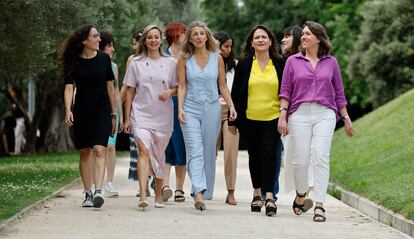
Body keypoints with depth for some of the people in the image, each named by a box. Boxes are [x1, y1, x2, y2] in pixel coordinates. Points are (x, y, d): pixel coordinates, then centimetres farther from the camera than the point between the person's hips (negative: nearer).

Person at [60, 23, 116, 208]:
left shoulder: (104, 59, 3)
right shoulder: (74, 62, -1)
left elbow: (110, 87, 8)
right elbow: (68, 88, -6)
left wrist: (113, 114, 9)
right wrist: (68, 110, -23)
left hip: (102, 111, 0)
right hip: (82, 113, 0)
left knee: (99, 150, -15)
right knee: (84, 153, 5)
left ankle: (98, 191, -24)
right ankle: (88, 193, 13)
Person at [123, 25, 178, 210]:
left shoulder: (170, 63, 6)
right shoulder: (136, 64, 5)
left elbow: (178, 88, 13)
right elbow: (130, 92, 7)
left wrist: (169, 92, -11)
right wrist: (127, 118, 4)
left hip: (163, 116, 2)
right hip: (141, 114, -2)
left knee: (159, 156, 10)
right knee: (144, 150, -19)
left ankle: (158, 195, 24)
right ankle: (142, 196, -28)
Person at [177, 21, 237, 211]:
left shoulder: (217, 58, 6)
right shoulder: (184, 59, 3)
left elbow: (222, 86, 10)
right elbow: (182, 86, 2)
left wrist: (231, 106, -1)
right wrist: (180, 108, -10)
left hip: (212, 108, 2)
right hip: (191, 109, -2)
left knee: (209, 152, 6)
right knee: (195, 151, -14)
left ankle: (205, 193, 15)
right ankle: (198, 192, -25)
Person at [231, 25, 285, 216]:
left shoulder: (280, 64, 3)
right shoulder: (244, 65, 4)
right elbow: (235, 93, 7)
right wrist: (233, 119, 4)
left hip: (273, 118, -2)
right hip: (250, 119, 2)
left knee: (269, 154, -12)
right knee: (254, 156, 11)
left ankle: (269, 196, -15)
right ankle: (257, 193, 23)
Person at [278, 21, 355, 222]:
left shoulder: (331, 62, 10)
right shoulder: (293, 61, 9)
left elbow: (339, 93, 16)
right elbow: (285, 91, 7)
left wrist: (346, 118, 15)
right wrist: (282, 116, -3)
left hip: (325, 115, 0)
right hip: (300, 114, 0)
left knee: (321, 157, -13)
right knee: (300, 160, -2)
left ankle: (319, 205, -13)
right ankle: (300, 195, 25)